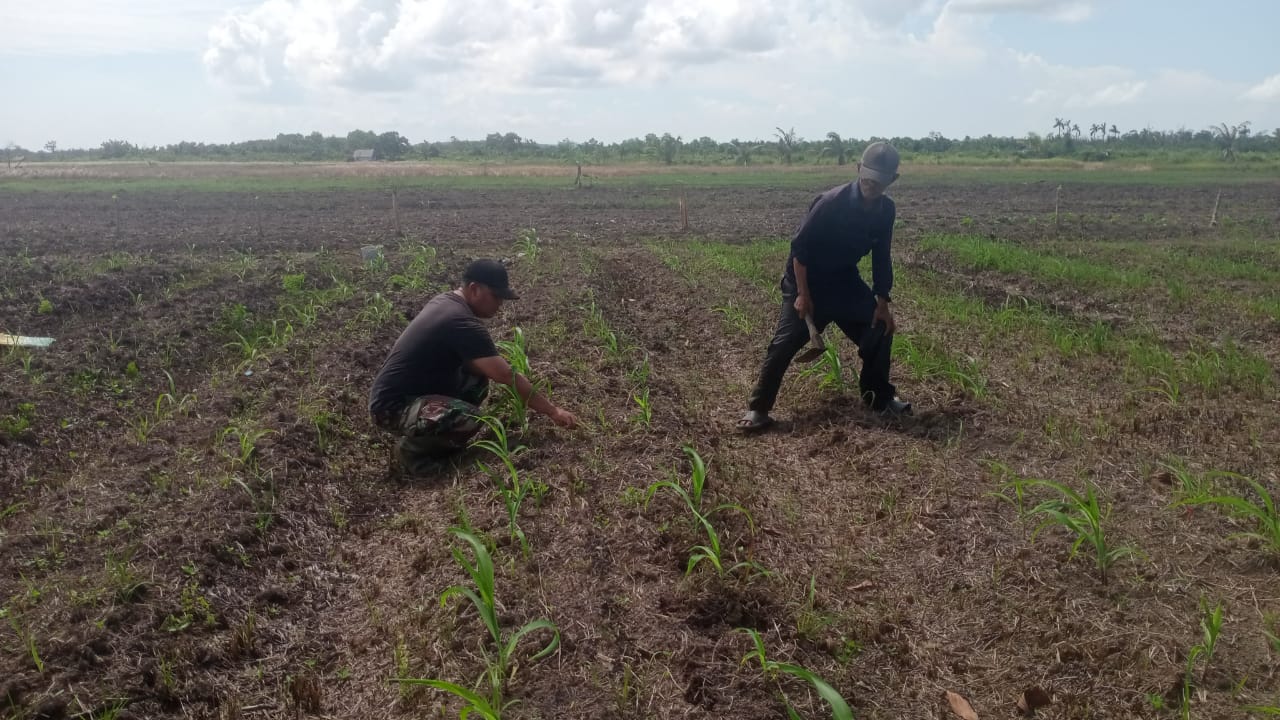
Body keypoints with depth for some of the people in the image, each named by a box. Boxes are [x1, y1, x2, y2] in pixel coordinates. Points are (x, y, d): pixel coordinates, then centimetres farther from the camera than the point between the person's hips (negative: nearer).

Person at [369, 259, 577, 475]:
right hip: (392, 405, -10)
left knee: (477, 380, 9)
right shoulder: (462, 323, -23)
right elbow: (508, 377, -21)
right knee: (470, 420, -30)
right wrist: (553, 411, -13)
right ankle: (411, 447, -4)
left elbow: (465, 358, 19)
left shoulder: (444, 301, 7)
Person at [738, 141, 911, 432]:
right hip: (807, 279, -6)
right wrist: (803, 295, -22)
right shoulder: (831, 202, -26)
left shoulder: (886, 209, -8)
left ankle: (879, 395, 20)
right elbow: (799, 246, -22)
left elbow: (881, 257, 3)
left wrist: (883, 301, -2)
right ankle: (758, 408, -7)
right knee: (786, 341, -15)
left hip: (844, 279, 6)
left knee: (880, 326, 1)